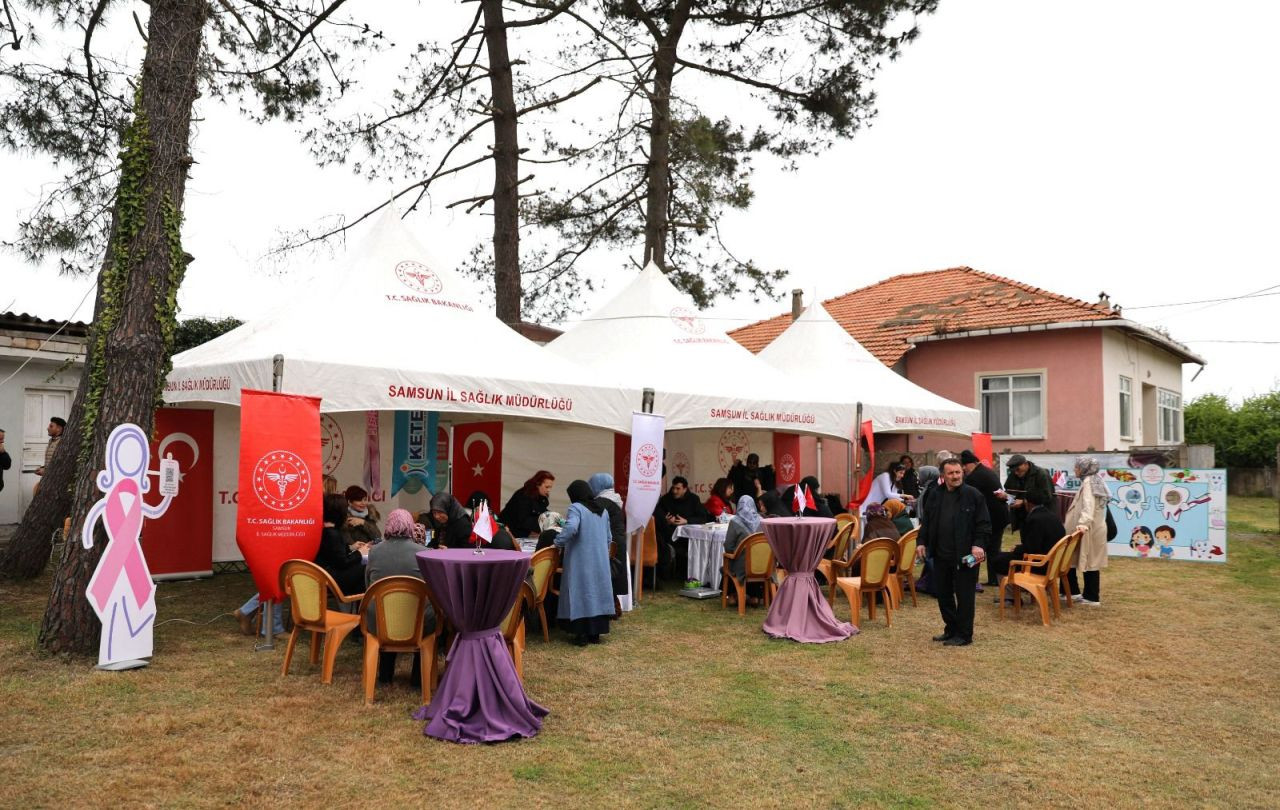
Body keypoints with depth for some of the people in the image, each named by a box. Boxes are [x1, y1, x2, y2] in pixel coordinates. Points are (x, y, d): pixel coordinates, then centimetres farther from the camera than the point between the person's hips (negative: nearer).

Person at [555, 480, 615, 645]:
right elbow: (608, 538, 18)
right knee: (597, 592, 8)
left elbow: (571, 527, -26)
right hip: (600, 561, 6)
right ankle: (595, 633, 11)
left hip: (581, 561, -6)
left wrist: (558, 542, -16)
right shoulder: (603, 511, 14)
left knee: (581, 593, -2)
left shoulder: (576, 508, -7)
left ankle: (582, 634, -3)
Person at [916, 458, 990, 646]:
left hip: (965, 556, -5)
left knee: (964, 595, 2)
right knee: (942, 593, 13)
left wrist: (979, 545, -18)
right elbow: (927, 522, 15)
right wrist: (922, 542, 4)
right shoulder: (935, 497, 9)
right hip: (941, 555, 5)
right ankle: (951, 629, 28)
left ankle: (964, 634, 13)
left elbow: (984, 524, -7)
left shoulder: (974, 495, -6)